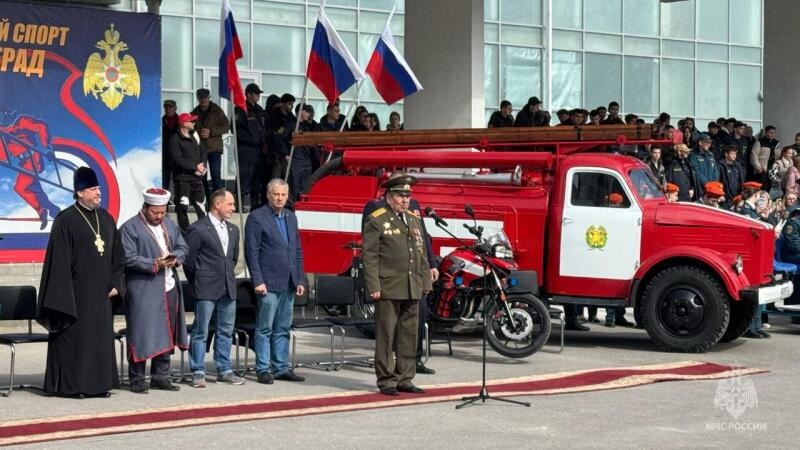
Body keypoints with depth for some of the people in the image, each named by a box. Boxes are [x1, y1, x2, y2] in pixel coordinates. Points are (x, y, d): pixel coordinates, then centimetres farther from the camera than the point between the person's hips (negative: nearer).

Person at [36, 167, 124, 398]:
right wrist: (64, 295, -15)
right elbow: (59, 260, -11)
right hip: (76, 292, -6)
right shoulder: (65, 220, -8)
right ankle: (70, 385, 4)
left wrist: (115, 283, 6)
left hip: (101, 292, 6)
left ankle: (98, 383, 15)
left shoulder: (106, 218, 11)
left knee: (101, 337, 8)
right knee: (73, 337, -3)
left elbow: (117, 255, 16)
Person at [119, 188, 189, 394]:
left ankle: (160, 376, 19)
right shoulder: (130, 228, -6)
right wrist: (154, 264, -18)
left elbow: (183, 248, 17)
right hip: (143, 291, -7)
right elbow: (128, 258, -13)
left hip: (169, 289, 7)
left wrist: (175, 259, -5)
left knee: (166, 333, 10)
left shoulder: (170, 225, 16)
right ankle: (137, 379, 2)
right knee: (141, 333, -4)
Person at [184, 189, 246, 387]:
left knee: (226, 331, 10)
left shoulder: (233, 230, 13)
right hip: (206, 289, -7)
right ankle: (198, 373, 3)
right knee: (200, 332, -1)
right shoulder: (198, 229, -8)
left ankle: (224, 371, 18)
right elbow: (188, 259, -5)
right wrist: (197, 283, 2)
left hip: (228, 289, 7)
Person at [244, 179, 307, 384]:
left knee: (283, 329, 10)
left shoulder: (291, 217, 15)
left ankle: (282, 368, 16)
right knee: (265, 328, -2)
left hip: (288, 283, 6)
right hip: (269, 283, -6)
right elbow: (252, 252, -8)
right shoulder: (256, 218, -5)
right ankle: (263, 369, 4)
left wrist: (300, 279, 11)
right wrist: (257, 281, -14)